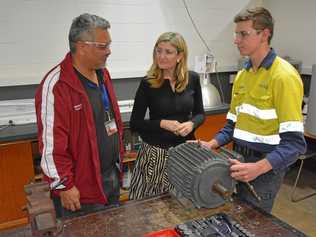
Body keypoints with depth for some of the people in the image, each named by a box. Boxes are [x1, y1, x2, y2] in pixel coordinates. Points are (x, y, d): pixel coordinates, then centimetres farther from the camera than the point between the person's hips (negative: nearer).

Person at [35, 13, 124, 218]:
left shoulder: (103, 74, 5)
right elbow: (51, 143, -21)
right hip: (81, 187, -7)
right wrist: (64, 186, -15)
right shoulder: (56, 85, -23)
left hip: (113, 175, 8)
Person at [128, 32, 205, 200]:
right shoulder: (147, 83, -9)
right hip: (155, 152, -2)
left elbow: (200, 114, 8)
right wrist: (162, 123, -19)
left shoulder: (192, 79, -1)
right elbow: (134, 124, -5)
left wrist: (191, 124, -13)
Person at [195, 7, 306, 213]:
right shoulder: (242, 75, 8)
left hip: (266, 165, -7)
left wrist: (258, 168, -33)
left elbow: (294, 142, -21)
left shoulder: (284, 75, -16)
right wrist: (212, 144, -1)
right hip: (242, 161, 7)